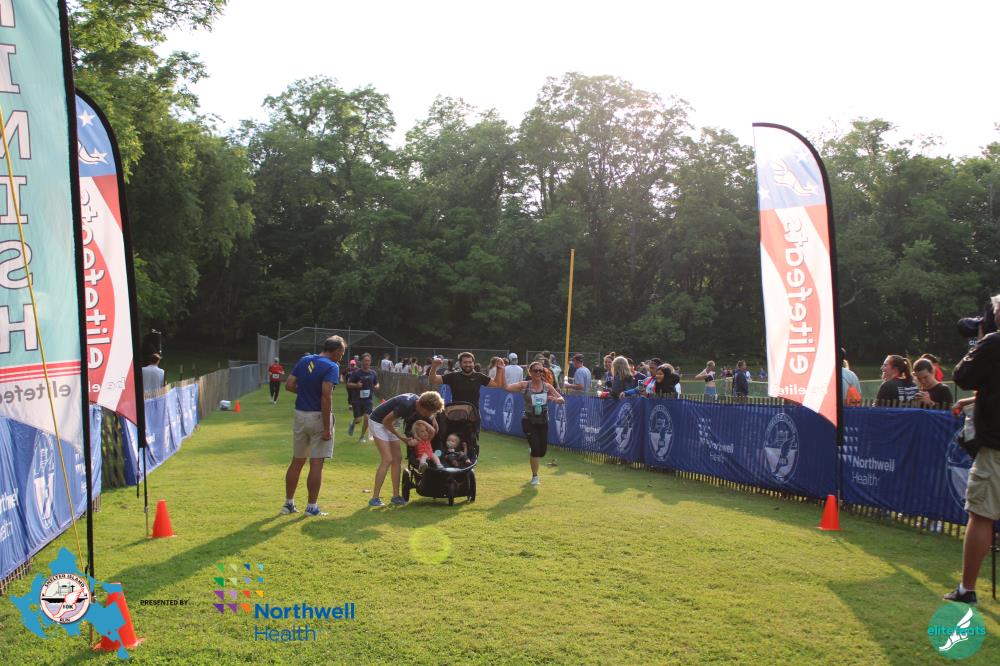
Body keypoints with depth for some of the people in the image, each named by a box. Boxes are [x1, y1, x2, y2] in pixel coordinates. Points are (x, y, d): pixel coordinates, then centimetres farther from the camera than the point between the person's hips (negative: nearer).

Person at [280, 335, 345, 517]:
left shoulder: (304, 360, 8)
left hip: (300, 415, 7)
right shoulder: (332, 367, -13)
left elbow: (289, 385, 5)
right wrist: (327, 427, -20)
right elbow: (326, 396, -21)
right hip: (318, 417, -6)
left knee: (297, 461, 15)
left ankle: (288, 503, 23)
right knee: (316, 464, 1)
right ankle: (312, 507, 8)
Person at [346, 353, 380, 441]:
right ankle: (353, 425, 39)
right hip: (357, 399, -2)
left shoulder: (373, 373, 5)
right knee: (358, 419, 1)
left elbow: (377, 383, 17)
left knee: (366, 417, -9)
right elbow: (348, 384, -2)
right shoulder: (356, 373, -5)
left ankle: (362, 436, 9)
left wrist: (377, 387, -6)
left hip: (368, 399, 2)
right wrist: (356, 385, -21)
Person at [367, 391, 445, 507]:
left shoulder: (418, 403, -8)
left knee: (397, 458, 4)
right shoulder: (407, 405, -32)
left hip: (389, 423, 9)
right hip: (378, 421, -9)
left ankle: (395, 496, 10)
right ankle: (374, 498, -11)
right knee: (387, 459, -15)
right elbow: (386, 421, -22)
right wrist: (402, 438, -15)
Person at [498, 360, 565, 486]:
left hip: (543, 421, 3)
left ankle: (531, 450, 44)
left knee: (542, 450, 5)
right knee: (536, 448, -11)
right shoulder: (525, 385, -6)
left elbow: (562, 399, 0)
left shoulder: (547, 386, 0)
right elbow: (506, 387, -16)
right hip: (529, 421, -3)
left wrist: (557, 399, -23)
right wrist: (502, 371, -25)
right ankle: (534, 477, 9)